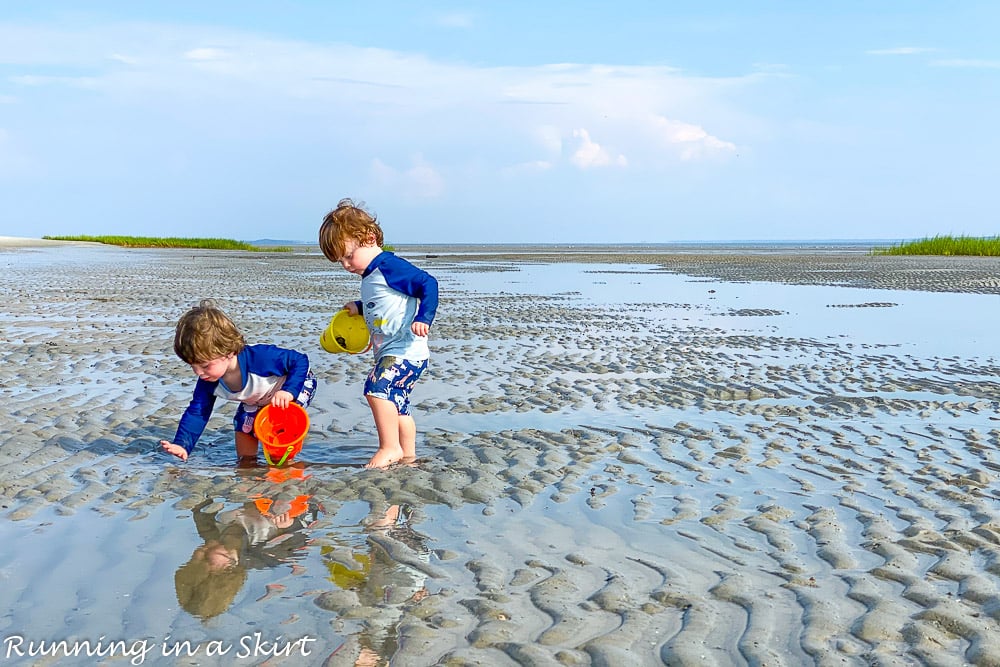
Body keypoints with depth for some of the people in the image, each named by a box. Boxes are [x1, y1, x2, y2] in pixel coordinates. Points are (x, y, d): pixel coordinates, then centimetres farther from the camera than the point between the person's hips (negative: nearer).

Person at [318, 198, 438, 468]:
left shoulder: (390, 266, -15)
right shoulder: (370, 276, 16)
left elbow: (428, 284, -22)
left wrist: (423, 319, -31)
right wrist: (359, 308, 22)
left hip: (406, 349, -11)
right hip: (389, 352, 11)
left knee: (378, 387, -24)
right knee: (396, 404, 15)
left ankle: (390, 447, -17)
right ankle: (407, 453, 24)